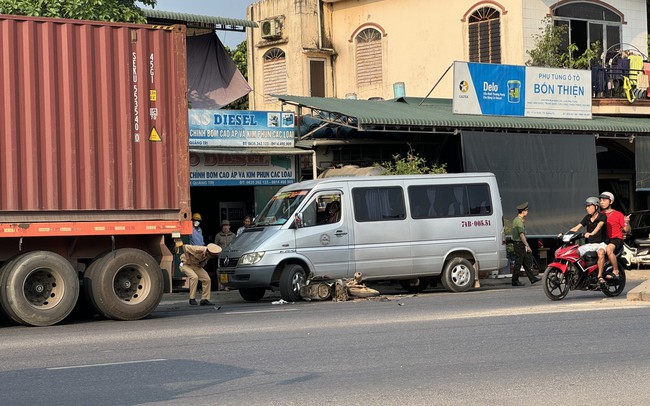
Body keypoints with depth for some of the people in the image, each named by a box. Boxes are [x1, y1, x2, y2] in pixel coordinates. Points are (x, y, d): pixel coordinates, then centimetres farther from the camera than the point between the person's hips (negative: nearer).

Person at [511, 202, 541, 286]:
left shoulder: (516, 219, 15)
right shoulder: (519, 221, -18)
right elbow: (521, 234, -22)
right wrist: (527, 245, -22)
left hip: (520, 244, 11)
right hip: (519, 244, -11)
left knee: (526, 261, 12)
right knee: (518, 263, -4)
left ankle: (532, 278, 16)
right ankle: (515, 281, 1)